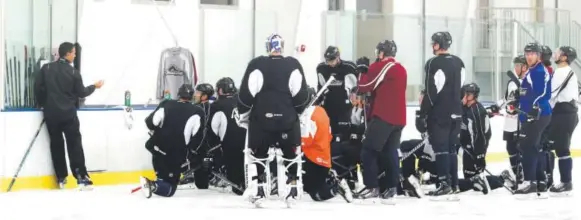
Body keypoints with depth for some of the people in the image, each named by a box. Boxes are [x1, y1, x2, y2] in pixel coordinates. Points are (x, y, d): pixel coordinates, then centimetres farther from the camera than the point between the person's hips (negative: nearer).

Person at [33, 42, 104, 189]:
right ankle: (81, 177, -1)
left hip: (51, 113, 3)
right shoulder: (73, 72, -7)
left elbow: (38, 87, -1)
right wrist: (95, 87, 17)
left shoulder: (46, 68, -1)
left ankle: (61, 178, 12)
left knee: (56, 144, 10)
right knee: (74, 144, 3)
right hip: (68, 114, -3)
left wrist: (42, 104, 15)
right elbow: (81, 93, 0)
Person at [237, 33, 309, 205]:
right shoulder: (294, 65, -2)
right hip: (288, 120, 1)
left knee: (259, 154, 13)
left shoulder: (256, 64, -5)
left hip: (260, 120, -1)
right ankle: (293, 187, 14)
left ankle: (259, 190, 7)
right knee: (291, 154, 17)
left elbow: (246, 94, -6)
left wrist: (243, 116, 8)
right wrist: (297, 112, 18)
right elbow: (301, 95, -1)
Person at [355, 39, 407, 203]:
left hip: (383, 116, -8)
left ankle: (372, 188, -10)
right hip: (398, 118, 8)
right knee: (390, 152, 11)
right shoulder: (401, 69, 18)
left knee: (368, 150, -5)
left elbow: (363, 87, -5)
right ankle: (390, 189, 7)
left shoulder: (381, 66, -7)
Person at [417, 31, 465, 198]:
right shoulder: (459, 62, 11)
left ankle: (444, 184, -10)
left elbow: (430, 92, -16)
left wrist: (423, 114, -11)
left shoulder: (434, 64, -14)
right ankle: (453, 183, 16)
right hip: (455, 113, 8)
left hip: (439, 114, -8)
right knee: (452, 147, 13)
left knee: (440, 148, -6)